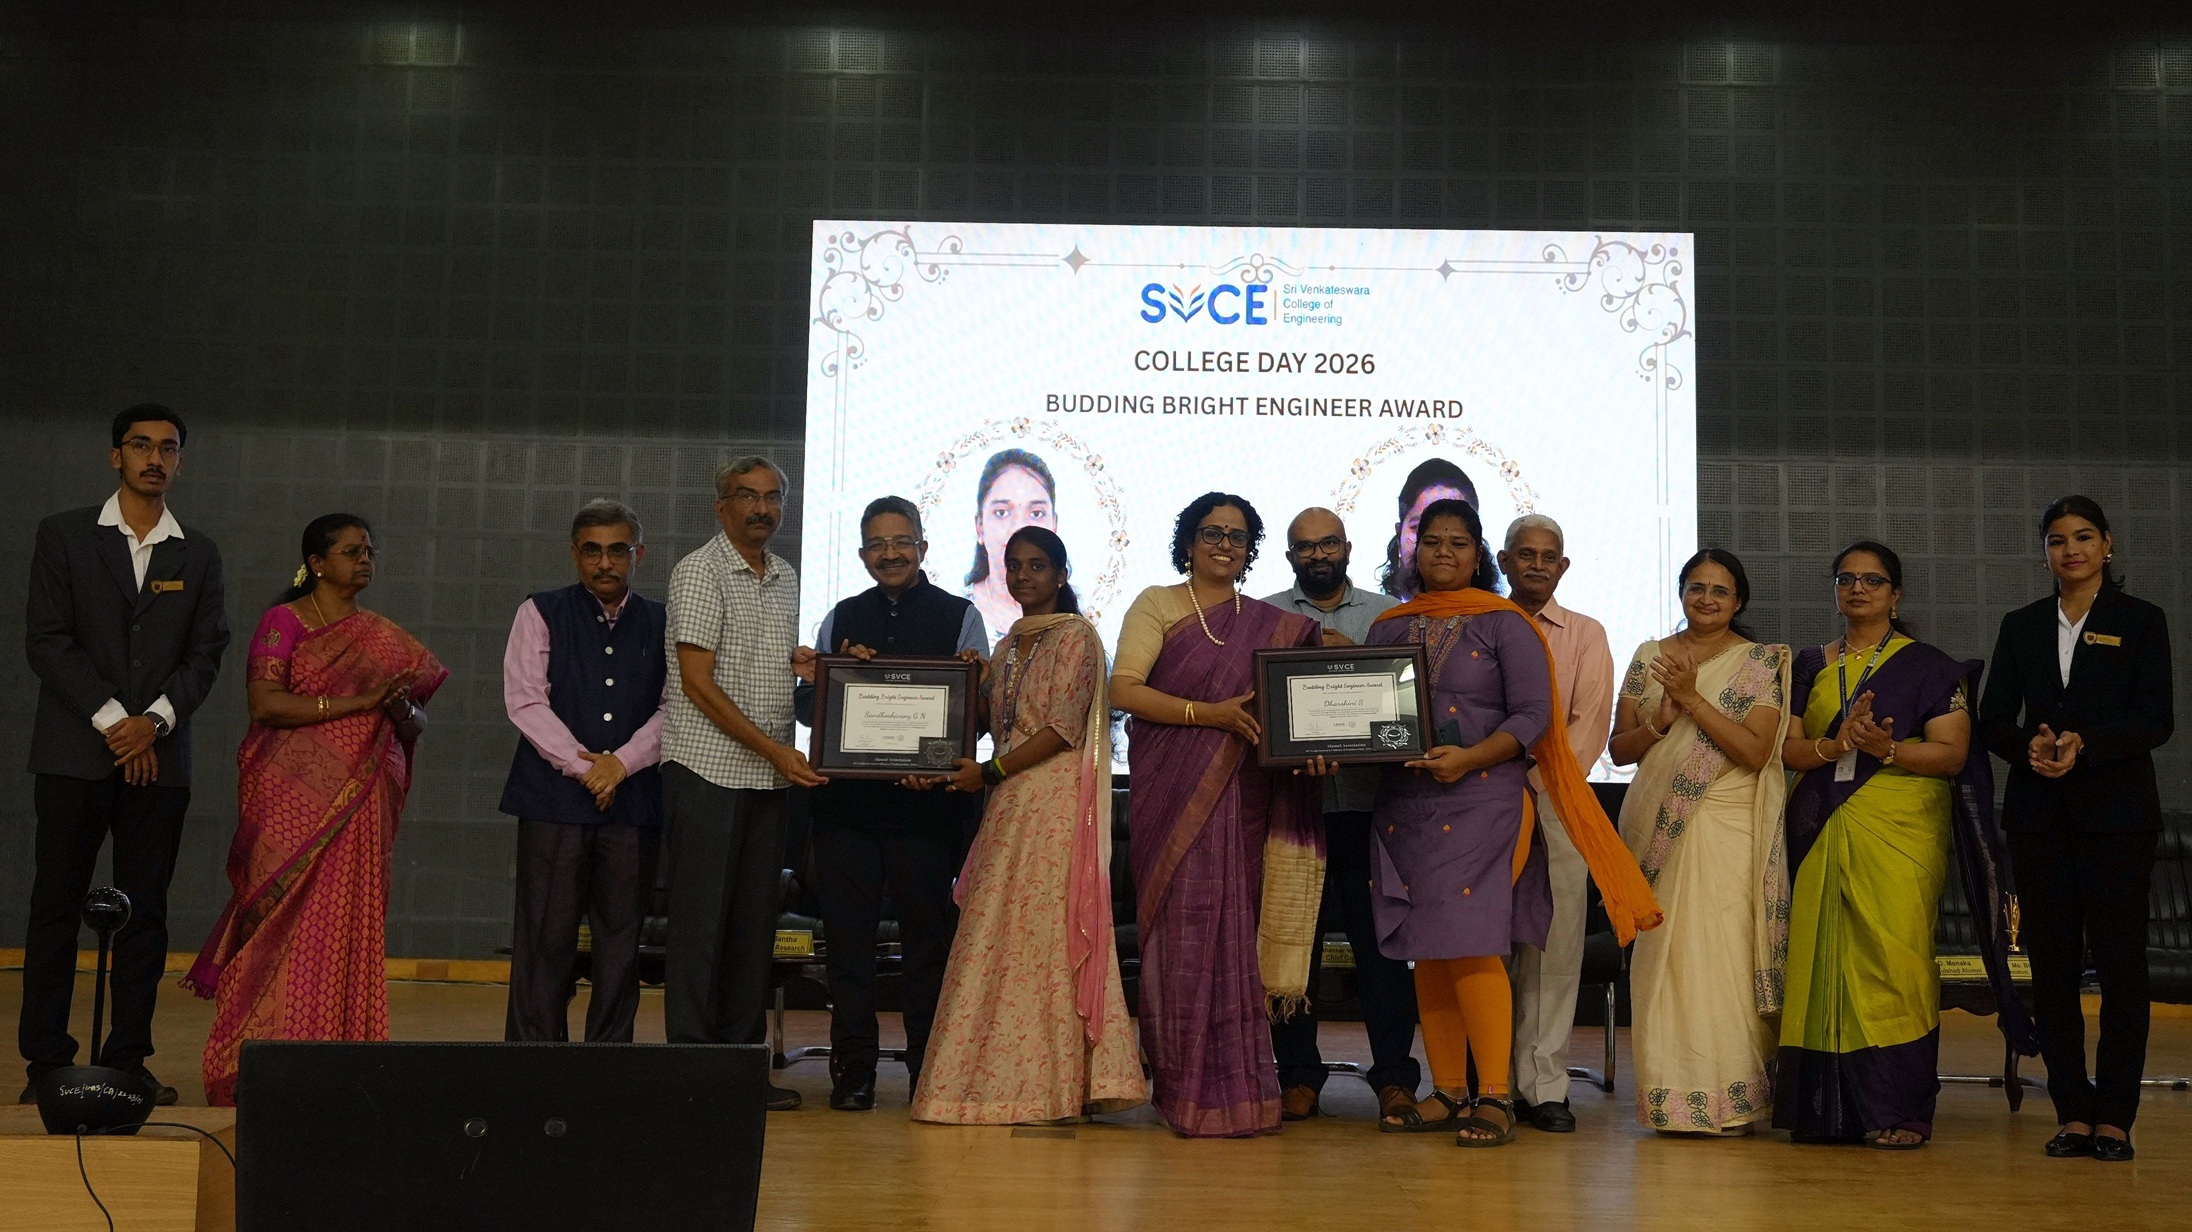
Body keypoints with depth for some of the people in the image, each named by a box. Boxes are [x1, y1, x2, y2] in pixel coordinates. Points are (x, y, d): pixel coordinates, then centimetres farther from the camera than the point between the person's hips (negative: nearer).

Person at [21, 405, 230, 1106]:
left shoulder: (199, 555, 13)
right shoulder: (64, 536, 6)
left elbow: (206, 654, 7)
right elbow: (47, 639, -2)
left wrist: (154, 721, -9)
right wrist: (111, 719, -10)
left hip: (160, 755, 2)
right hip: (76, 752, -2)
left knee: (144, 911, 3)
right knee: (57, 906, -1)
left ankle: (128, 1060, 8)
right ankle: (46, 1062, 5)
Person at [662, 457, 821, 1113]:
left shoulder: (786, 579, 16)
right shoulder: (700, 572, -6)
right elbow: (698, 683, -12)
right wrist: (774, 750, -14)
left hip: (770, 775, 7)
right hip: (708, 769, -7)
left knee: (756, 919, 8)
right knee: (701, 920, -3)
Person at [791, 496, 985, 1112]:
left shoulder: (960, 617, 7)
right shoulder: (841, 619, 15)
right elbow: (809, 710, 13)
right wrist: (812, 682, -7)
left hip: (927, 799, -2)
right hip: (847, 798, 2)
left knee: (927, 932, 3)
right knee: (848, 933, 4)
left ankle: (928, 1071, 13)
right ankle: (852, 1071, 13)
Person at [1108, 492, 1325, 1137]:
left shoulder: (1274, 625, 16)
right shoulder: (1157, 605, 6)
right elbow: (1123, 689, -6)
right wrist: (1207, 713, -15)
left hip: (1241, 799, 3)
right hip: (1173, 794, -3)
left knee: (1236, 929, -1)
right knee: (1184, 928, -6)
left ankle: (1237, 1088, 7)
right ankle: (1190, 1090, 1)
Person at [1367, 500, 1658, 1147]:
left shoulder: (1504, 624, 2)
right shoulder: (1390, 627, 15)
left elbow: (1532, 716, -5)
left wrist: (1469, 759, -18)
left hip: (1480, 800, -5)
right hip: (1404, 803, 5)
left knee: (1472, 946, -11)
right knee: (1425, 950, 5)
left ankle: (1494, 1098, -6)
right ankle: (1447, 1093, 13)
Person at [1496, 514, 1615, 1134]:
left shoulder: (1585, 635, 12)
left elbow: (1589, 723, 2)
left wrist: (1536, 783, -10)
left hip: (1555, 800, 0)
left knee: (1554, 944, -5)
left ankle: (1542, 1086, -1)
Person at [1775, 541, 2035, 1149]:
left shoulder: (1930, 667, 6)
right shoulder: (1810, 665, 16)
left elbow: (1953, 754, -3)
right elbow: (1785, 749, 7)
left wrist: (1886, 749, -19)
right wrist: (1835, 745, -13)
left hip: (1900, 835, -3)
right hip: (1822, 835, 3)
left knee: (1893, 959, -11)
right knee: (1823, 958, -1)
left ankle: (1900, 1111, -5)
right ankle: (1830, 1109, 5)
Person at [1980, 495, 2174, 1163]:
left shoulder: (2141, 620, 4)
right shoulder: (2021, 626, 13)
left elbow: (2156, 719, -4)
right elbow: (1993, 718, 8)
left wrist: (2085, 745, -18)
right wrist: (2030, 746, -12)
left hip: (2117, 811, -3)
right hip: (2039, 813, 3)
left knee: (2119, 960, -3)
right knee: (2051, 962, 2)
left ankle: (2114, 1115, 3)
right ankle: (2072, 1112, 9)